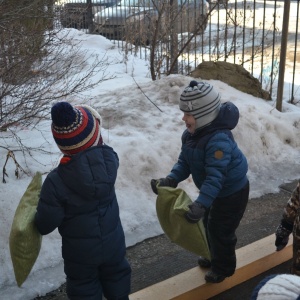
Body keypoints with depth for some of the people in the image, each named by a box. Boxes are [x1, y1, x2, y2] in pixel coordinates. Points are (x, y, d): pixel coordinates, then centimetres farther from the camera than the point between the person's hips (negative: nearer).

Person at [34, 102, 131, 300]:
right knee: (117, 278, 29)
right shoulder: (109, 159, -22)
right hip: (113, 243, 3)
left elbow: (45, 225, -19)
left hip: (80, 252, -3)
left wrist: (37, 218, -1)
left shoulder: (56, 182, -29)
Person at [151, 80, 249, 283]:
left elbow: (215, 177, -43)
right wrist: (171, 180, -23)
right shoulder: (191, 134, -9)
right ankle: (215, 257, 49)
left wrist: (200, 204, -50)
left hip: (232, 192, -9)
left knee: (221, 230, 7)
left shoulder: (219, 140, -38)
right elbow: (184, 162, -5)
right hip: (217, 191, 9)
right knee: (209, 224, 24)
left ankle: (224, 268, 32)